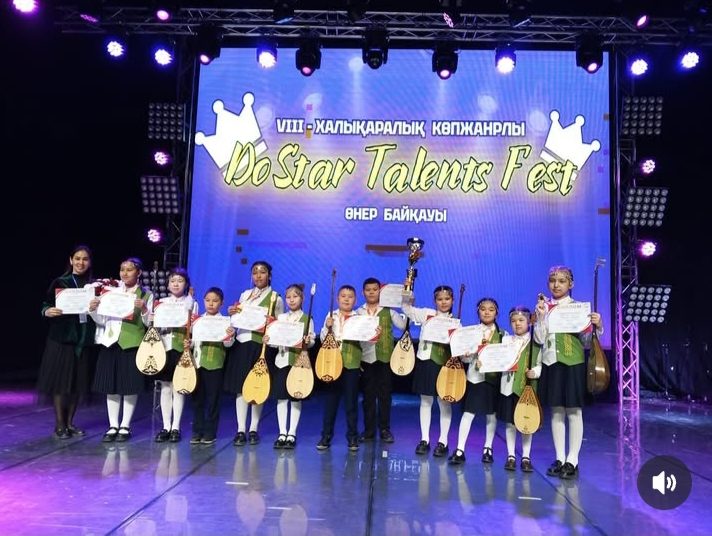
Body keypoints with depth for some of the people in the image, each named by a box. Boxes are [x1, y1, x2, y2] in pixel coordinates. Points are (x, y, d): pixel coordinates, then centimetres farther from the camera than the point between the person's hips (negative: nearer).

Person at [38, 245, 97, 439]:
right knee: (60, 380, -1)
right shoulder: (60, 283, 0)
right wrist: (47, 312, -26)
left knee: (78, 382, 7)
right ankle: (59, 425, 9)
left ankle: (69, 422, 20)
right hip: (61, 337, -3)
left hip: (84, 339, 3)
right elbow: (45, 306, -5)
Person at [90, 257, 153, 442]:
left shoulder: (146, 295, 1)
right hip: (111, 342, 3)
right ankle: (113, 426, 17)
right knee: (111, 386, 7)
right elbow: (102, 321, 5)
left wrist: (144, 309, -21)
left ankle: (125, 426, 14)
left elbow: (149, 323, -4)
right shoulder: (112, 291, 9)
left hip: (133, 344, -3)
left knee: (130, 386, 2)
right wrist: (93, 310, -13)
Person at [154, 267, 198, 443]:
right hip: (164, 346, 2)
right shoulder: (162, 302, 12)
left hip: (182, 348, -2)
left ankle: (176, 427, 8)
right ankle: (166, 426, 13)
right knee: (165, 388, 5)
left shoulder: (191, 303, 6)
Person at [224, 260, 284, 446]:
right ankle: (241, 430, 9)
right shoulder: (245, 295, 14)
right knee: (240, 386, 2)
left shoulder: (276, 298, 1)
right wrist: (232, 313, -1)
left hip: (261, 346, -3)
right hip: (241, 343, 4)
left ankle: (253, 429, 14)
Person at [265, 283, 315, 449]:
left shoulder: (307, 319, 2)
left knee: (295, 398, 2)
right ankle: (282, 434, 12)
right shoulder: (280, 318, 10)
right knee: (281, 397, 4)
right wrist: (268, 340, -11)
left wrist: (307, 343, -22)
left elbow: (312, 340, -1)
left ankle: (291, 434, 11)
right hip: (282, 360, 3)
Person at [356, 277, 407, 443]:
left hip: (385, 357, -1)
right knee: (368, 395, 7)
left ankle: (385, 429, 16)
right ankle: (369, 430, 17)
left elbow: (403, 325, -9)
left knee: (384, 394, 5)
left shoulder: (388, 311, 3)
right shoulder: (358, 312, 6)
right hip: (366, 358, 1)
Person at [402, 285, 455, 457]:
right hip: (426, 361, 1)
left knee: (444, 402, 6)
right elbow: (407, 308, -1)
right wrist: (407, 295, -17)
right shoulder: (427, 313, 3)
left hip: (445, 364, -1)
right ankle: (424, 439, 21)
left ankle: (442, 441, 18)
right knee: (425, 401, 10)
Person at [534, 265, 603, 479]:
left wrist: (597, 327, -18)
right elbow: (539, 339, -3)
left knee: (574, 411, 3)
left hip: (574, 363, -3)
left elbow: (586, 341, -2)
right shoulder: (544, 307, 5)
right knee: (556, 411, 10)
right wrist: (541, 316, -13)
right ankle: (560, 459, 20)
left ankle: (572, 461, 12)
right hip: (551, 363, 3)